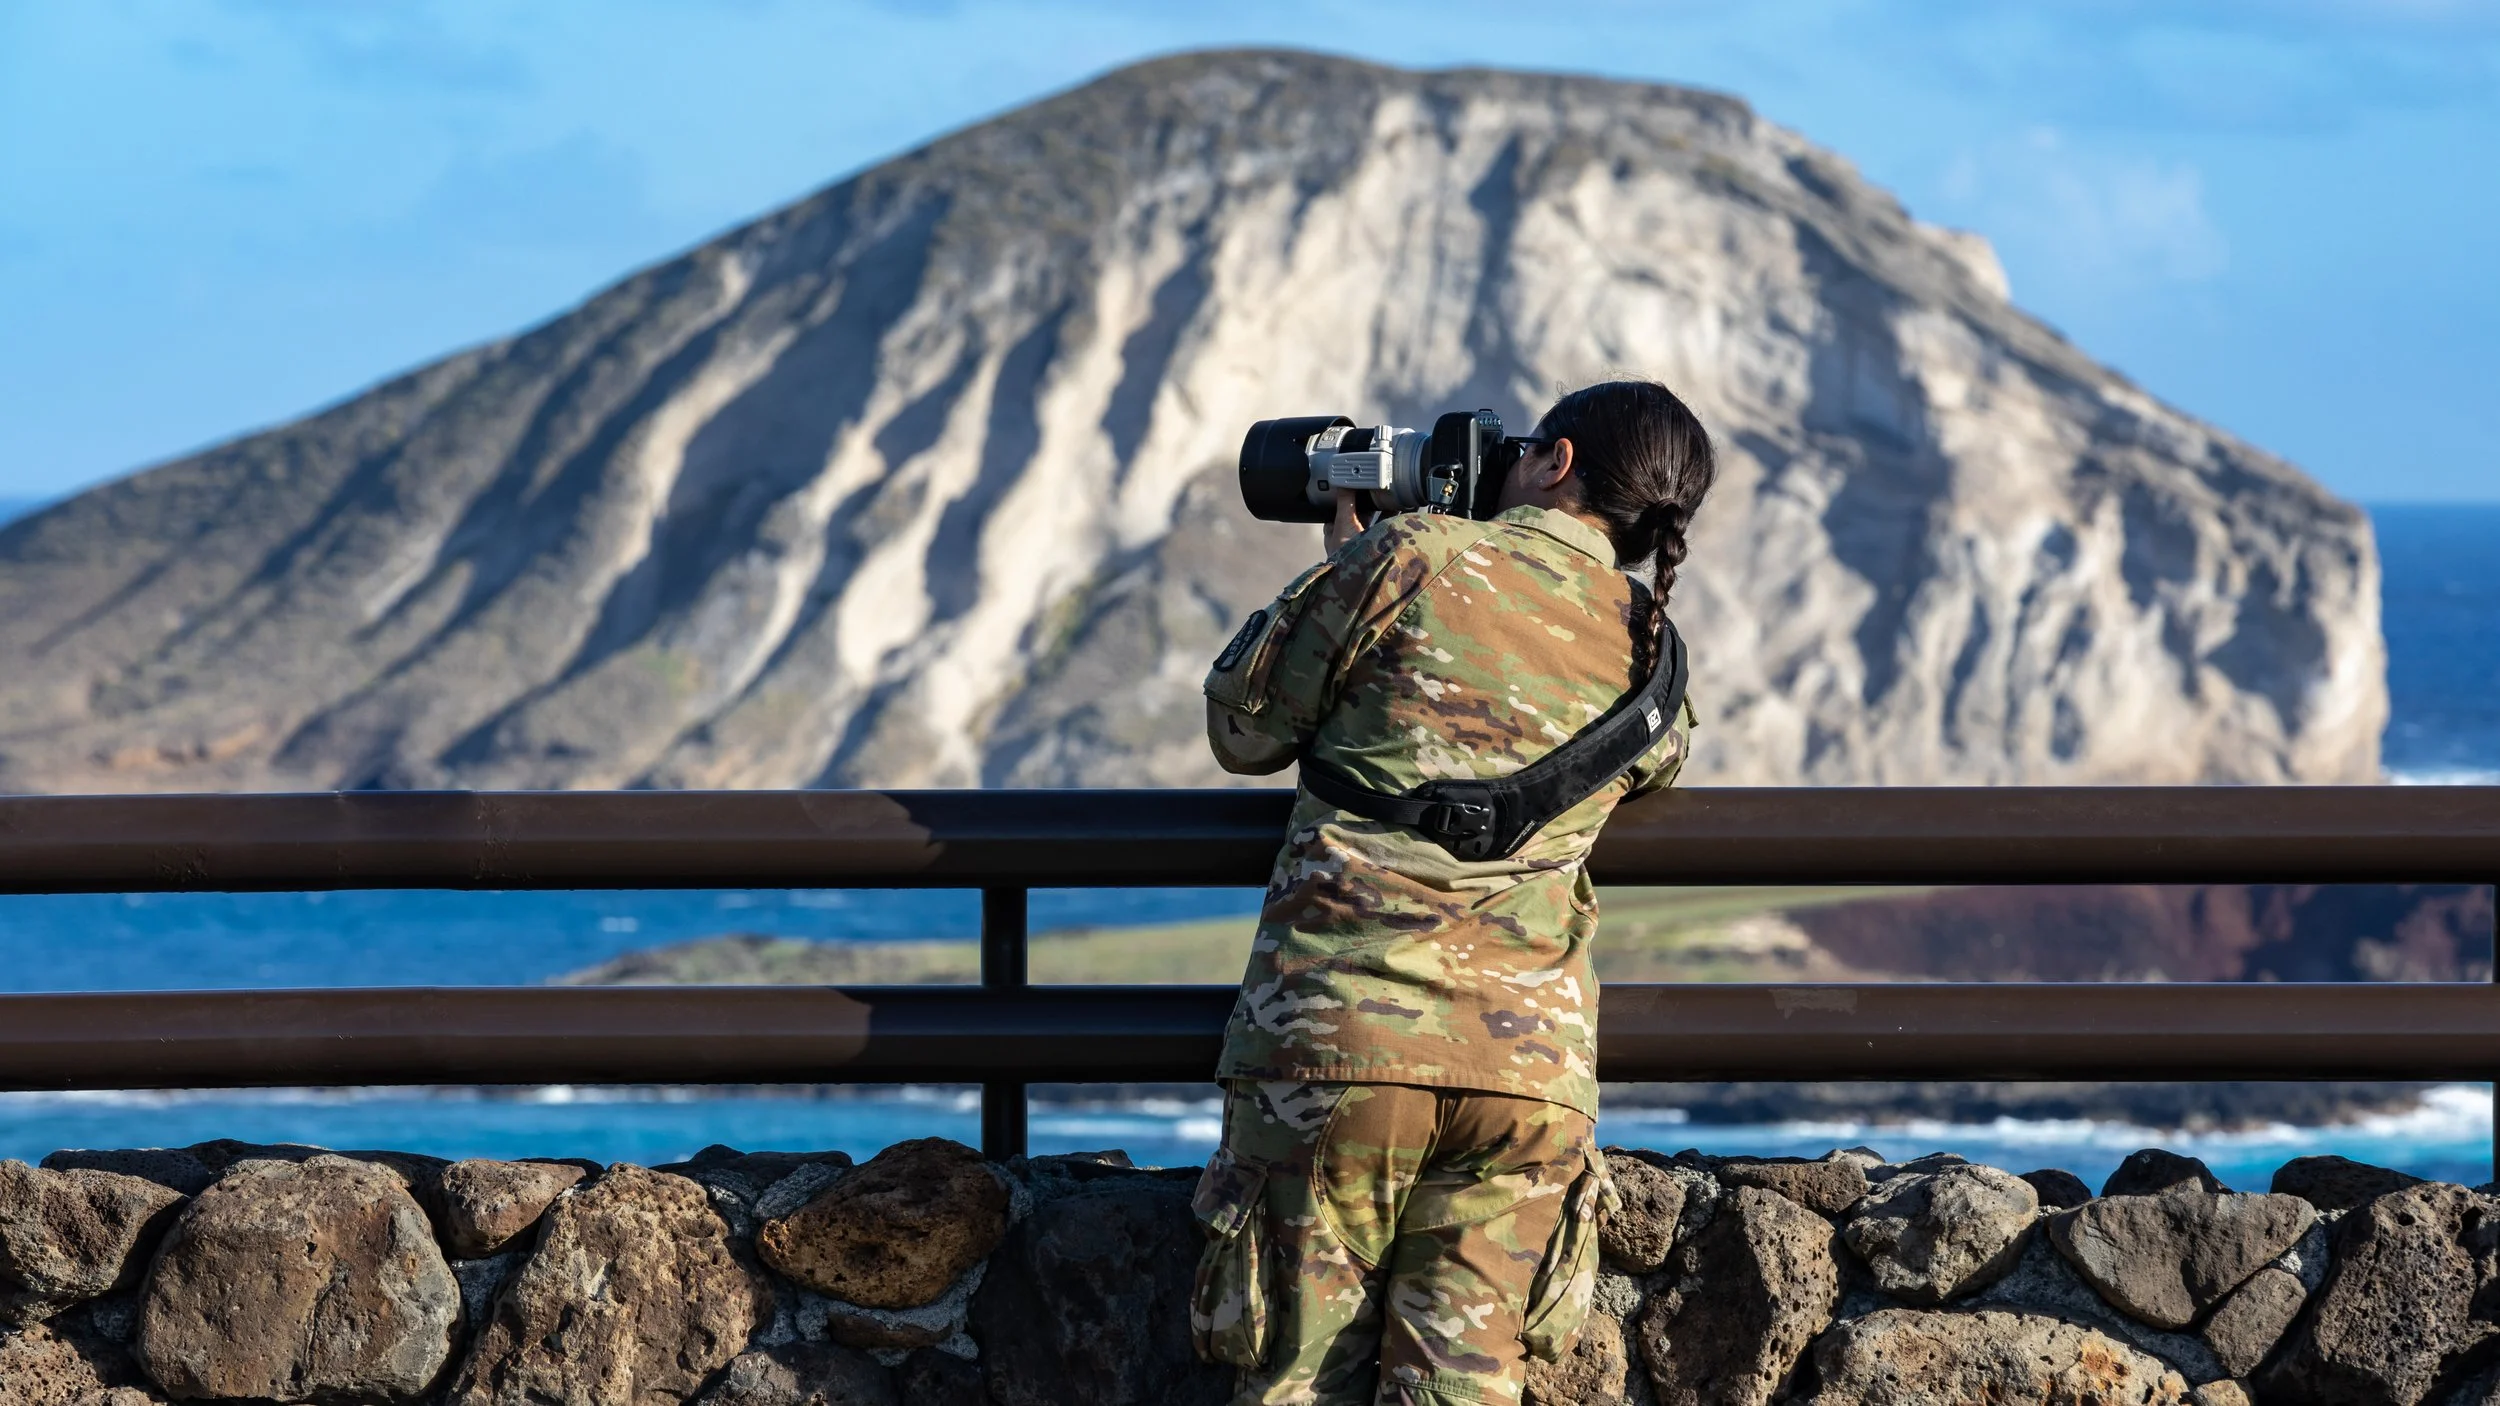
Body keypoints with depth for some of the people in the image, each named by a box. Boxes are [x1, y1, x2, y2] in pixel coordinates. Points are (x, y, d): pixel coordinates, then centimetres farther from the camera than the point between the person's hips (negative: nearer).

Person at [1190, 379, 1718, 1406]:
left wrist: (1346, 560, 23)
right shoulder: (1649, 653, 11)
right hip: (1529, 1069, 3)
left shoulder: (1410, 559, -1)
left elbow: (1244, 729, 9)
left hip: (1336, 1040, -3)